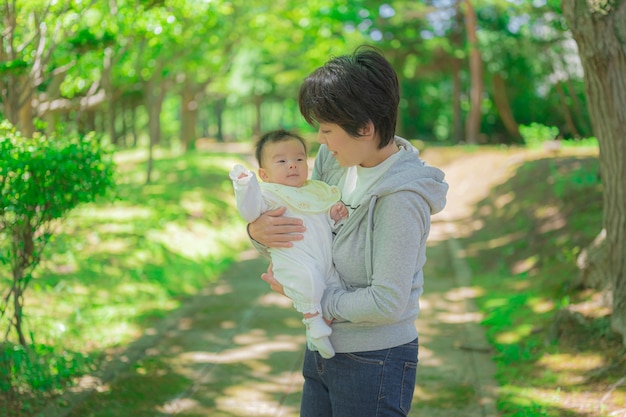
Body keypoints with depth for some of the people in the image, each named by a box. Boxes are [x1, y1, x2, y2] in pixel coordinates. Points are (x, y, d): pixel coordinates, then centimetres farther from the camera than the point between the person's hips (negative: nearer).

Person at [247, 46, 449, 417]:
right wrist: (259, 231, -12)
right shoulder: (333, 160, -1)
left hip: (375, 363, -7)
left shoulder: (401, 197, -23)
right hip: (323, 349, 7)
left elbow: (387, 303, -24)